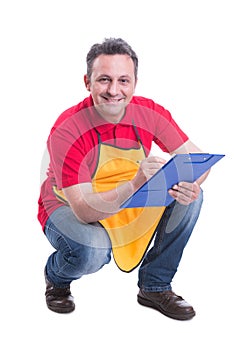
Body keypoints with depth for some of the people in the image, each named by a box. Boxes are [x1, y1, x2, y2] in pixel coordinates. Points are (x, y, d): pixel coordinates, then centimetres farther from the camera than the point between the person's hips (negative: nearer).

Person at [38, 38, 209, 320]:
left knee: (189, 196, -16)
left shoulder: (150, 113, -15)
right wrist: (136, 183, -47)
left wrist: (190, 185, -35)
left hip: (130, 204, 5)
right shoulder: (66, 131, -27)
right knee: (92, 250, -36)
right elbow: (84, 210, -32)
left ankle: (154, 287, 0)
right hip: (68, 209, -4)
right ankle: (56, 277, 3)